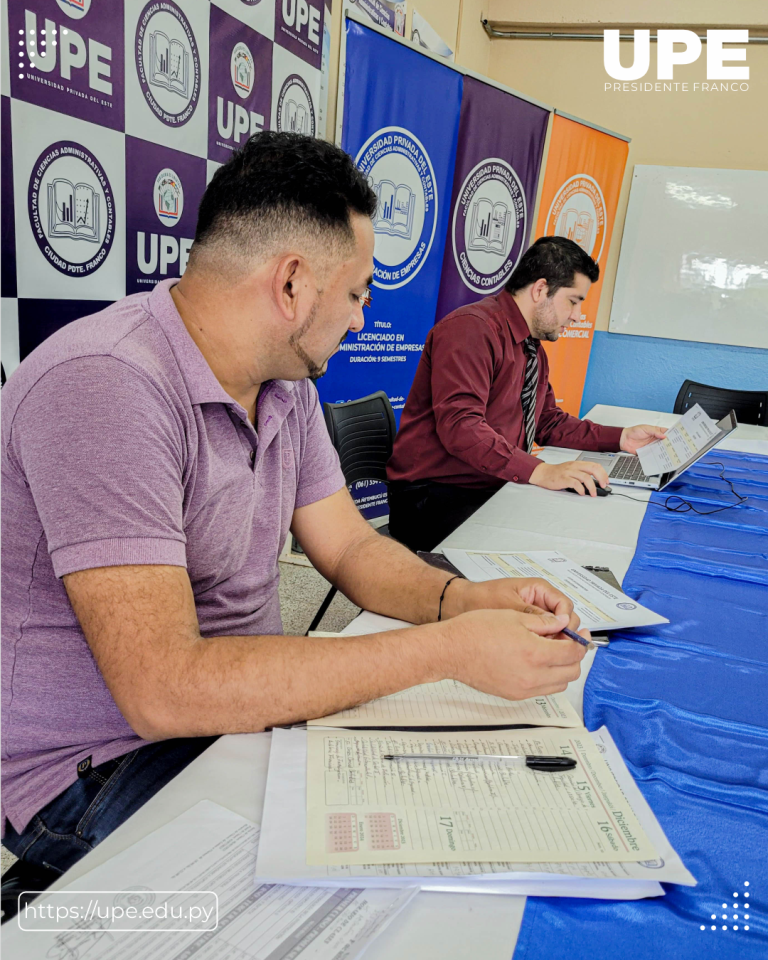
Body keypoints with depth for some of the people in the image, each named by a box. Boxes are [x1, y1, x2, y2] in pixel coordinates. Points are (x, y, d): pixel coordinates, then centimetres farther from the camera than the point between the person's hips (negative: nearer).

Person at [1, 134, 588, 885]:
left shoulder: (285, 384, 1)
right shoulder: (105, 386, -27)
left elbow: (349, 548, 6)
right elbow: (162, 688, -33)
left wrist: (462, 600, -14)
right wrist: (448, 648, -31)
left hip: (242, 707, 7)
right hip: (97, 769, -7)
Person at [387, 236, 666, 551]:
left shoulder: (535, 350, 18)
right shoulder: (471, 328, -15)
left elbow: (547, 423, 21)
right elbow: (459, 425, -26)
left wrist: (621, 438, 10)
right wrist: (540, 471, -33)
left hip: (497, 488, 9)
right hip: (439, 498, -9)